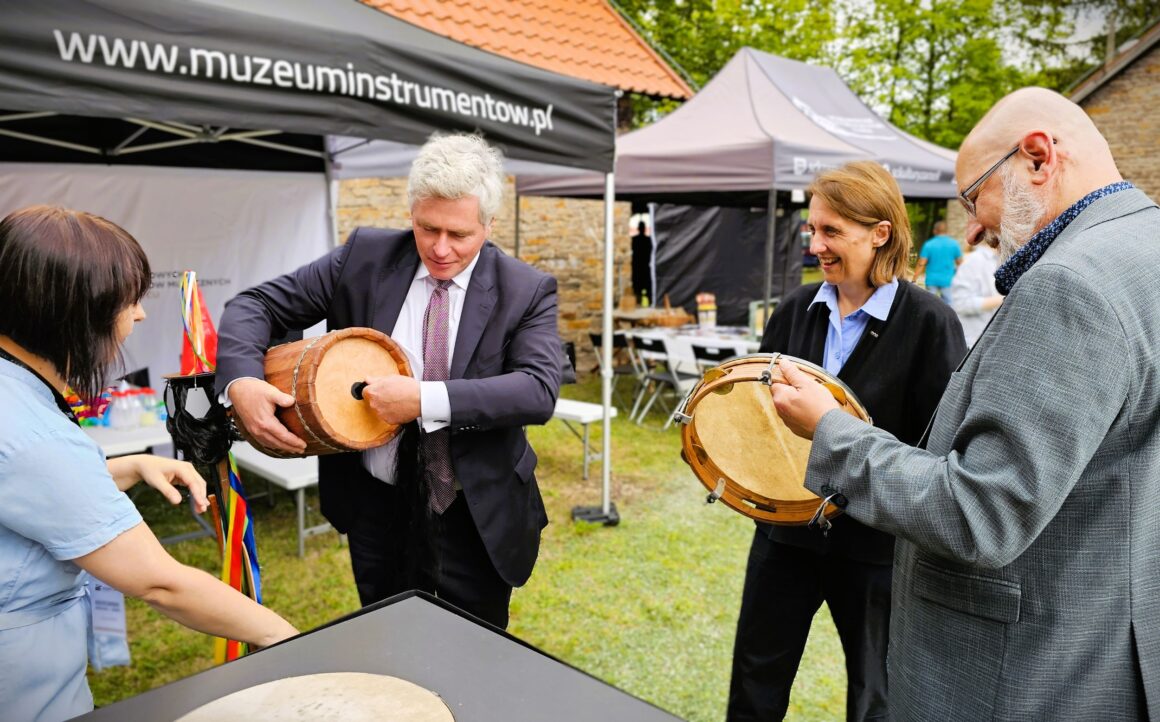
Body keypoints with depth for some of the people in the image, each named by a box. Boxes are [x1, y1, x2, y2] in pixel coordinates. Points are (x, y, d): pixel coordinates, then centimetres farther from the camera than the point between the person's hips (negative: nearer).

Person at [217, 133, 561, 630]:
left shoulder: (528, 291, -10)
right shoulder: (365, 257, -5)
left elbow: (540, 389, -22)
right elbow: (256, 305, -2)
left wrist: (426, 399, -31)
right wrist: (241, 381, -22)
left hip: (476, 518, -2)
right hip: (376, 505, 2)